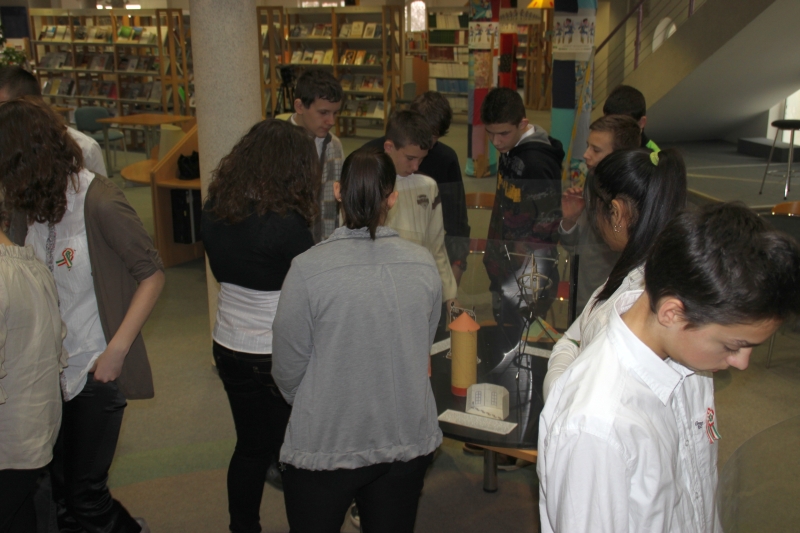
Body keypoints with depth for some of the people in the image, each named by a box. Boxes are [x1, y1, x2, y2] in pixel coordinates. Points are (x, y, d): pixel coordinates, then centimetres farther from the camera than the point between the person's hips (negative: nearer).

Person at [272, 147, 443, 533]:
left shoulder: (308, 268, -18)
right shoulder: (424, 265, -8)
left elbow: (288, 368, -8)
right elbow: (423, 350, 5)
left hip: (325, 447, -3)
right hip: (409, 441, 3)